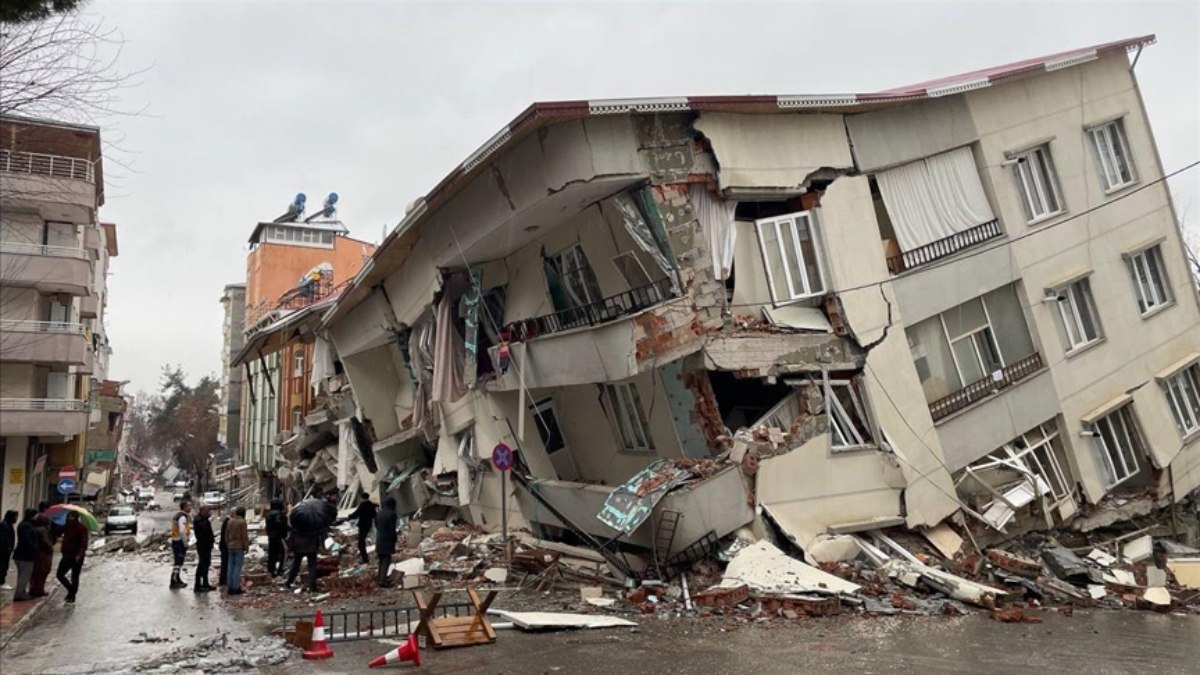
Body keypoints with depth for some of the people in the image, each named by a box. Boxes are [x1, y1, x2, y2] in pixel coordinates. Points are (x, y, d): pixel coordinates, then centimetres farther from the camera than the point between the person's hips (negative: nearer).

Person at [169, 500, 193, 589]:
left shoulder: (178, 515, 14)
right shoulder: (183, 517, -18)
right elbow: (182, 531, -26)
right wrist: (185, 543, -18)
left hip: (175, 541, 10)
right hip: (180, 542, -10)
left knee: (179, 562, 20)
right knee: (178, 563, -5)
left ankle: (177, 580, 30)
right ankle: (173, 583, -2)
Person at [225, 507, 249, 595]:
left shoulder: (230, 521, 7)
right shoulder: (242, 522, -13)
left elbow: (226, 534, 13)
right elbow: (244, 536, -13)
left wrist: (228, 544, 20)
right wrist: (246, 546, -4)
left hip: (231, 546, 7)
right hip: (239, 547, -7)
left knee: (231, 567, 10)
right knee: (238, 567, -4)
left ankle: (230, 587, 13)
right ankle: (236, 587, -5)